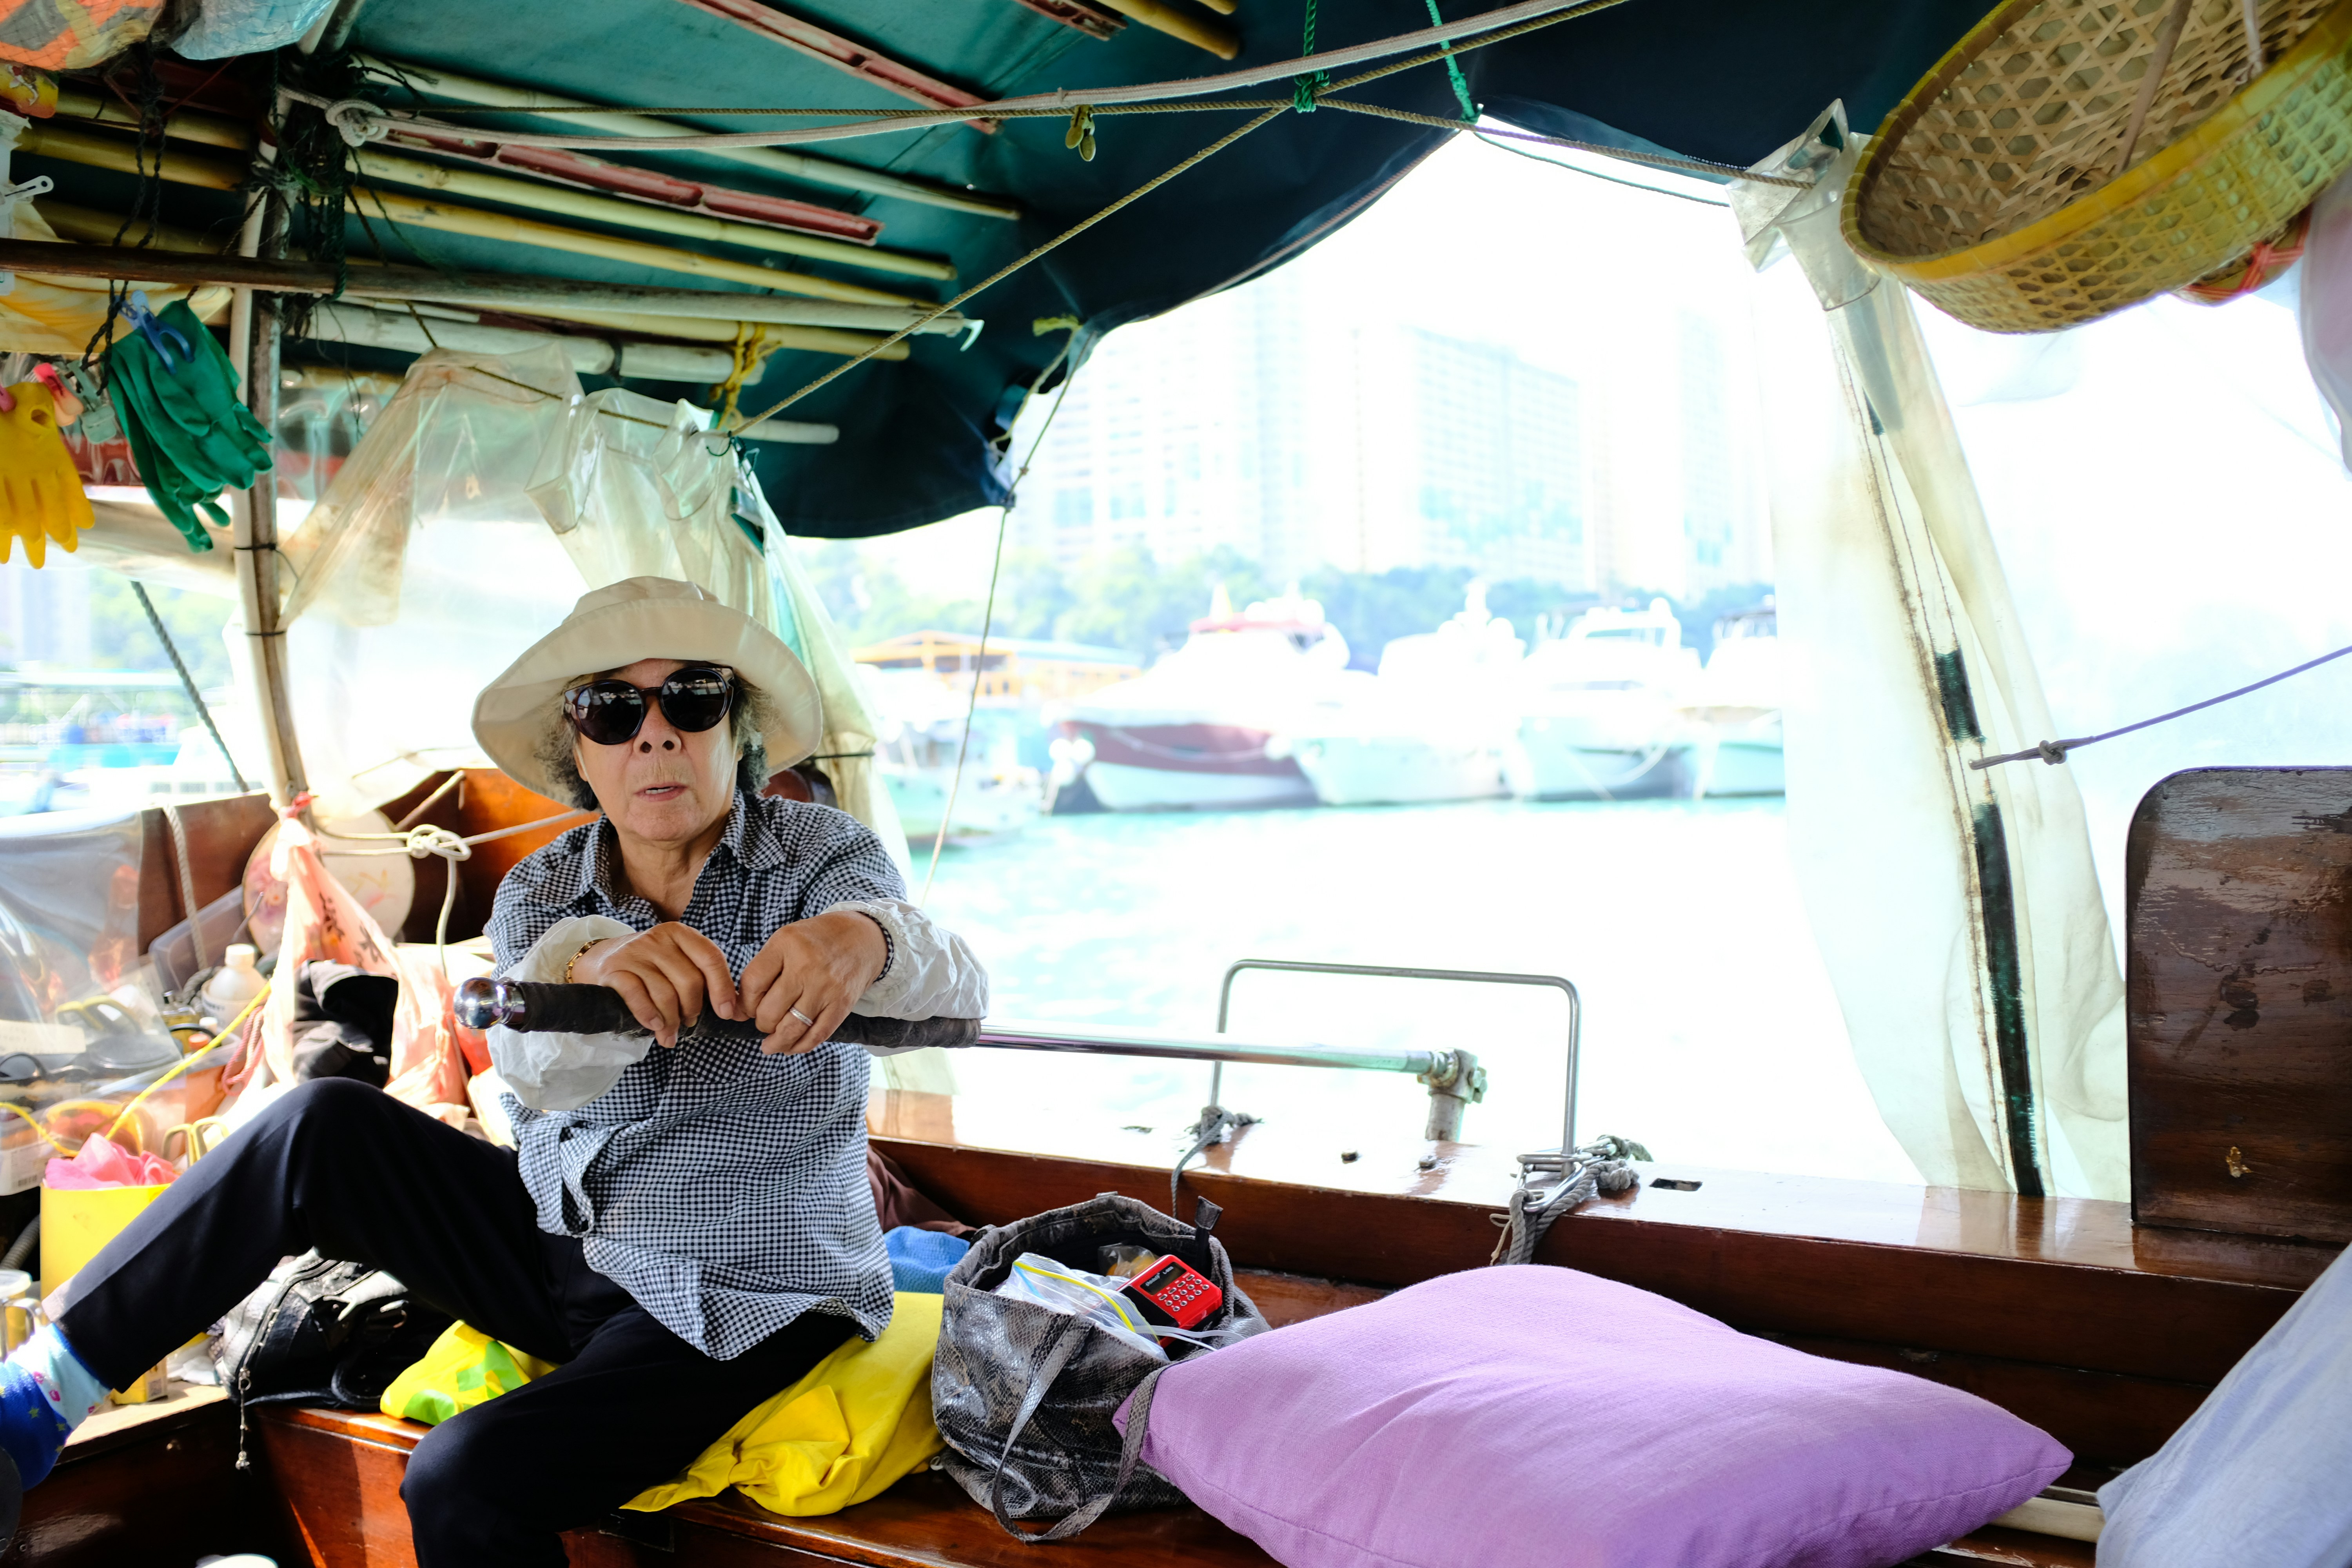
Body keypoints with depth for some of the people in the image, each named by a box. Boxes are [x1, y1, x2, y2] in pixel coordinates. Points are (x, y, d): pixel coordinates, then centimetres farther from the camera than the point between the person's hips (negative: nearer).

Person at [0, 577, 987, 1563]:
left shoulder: (819, 858, -12)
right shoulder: (539, 897, -2)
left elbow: (951, 985, -32)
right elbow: (536, 1068, -22)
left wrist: (866, 938, -57)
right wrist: (594, 968, -47)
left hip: (738, 1306, -4)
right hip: (555, 1248, 4)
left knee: (463, 1480, -25)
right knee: (324, 1128, -13)